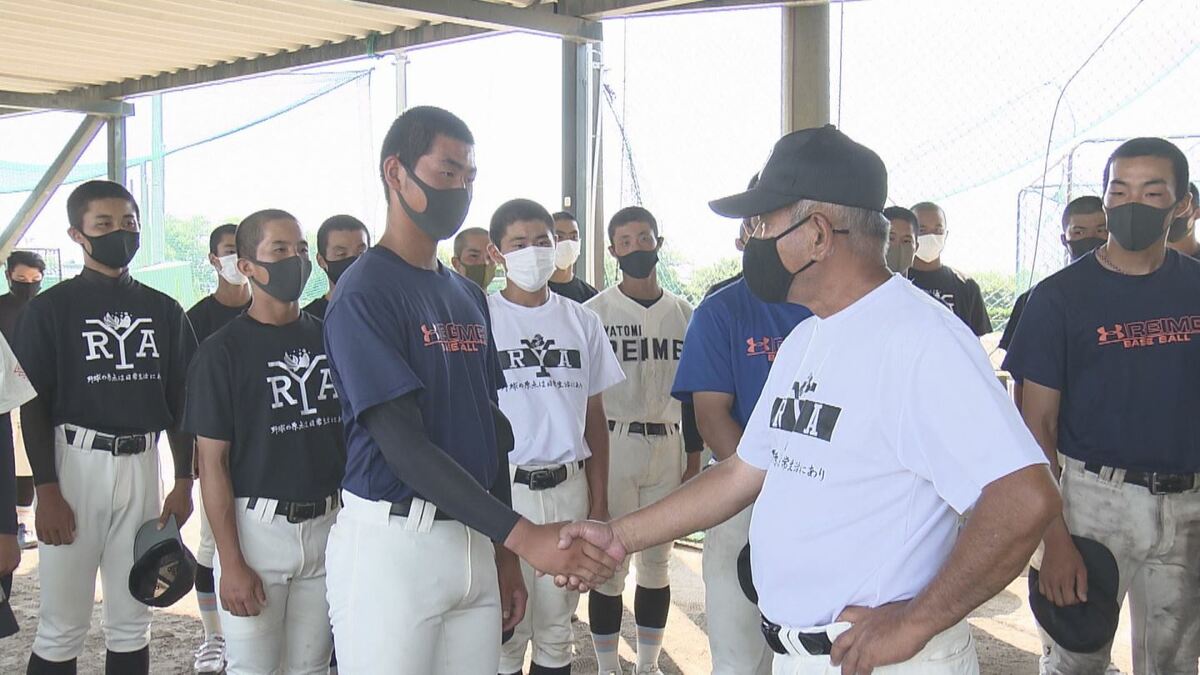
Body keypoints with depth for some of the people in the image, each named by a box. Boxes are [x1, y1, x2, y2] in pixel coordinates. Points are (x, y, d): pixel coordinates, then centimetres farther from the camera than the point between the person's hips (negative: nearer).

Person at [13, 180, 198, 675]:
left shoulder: (164, 311, 10)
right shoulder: (50, 308, -1)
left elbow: (179, 402, 12)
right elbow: (33, 406, -4)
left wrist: (184, 482, 7)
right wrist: (47, 490, -10)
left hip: (142, 464, 4)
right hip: (75, 463, -4)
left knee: (132, 624, 10)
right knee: (61, 629, -2)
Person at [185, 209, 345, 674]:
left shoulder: (329, 339, 8)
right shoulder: (223, 350, -5)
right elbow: (212, 462, -7)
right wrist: (231, 562, -11)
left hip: (328, 525, 4)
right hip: (257, 526, -4)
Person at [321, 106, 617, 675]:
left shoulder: (468, 297, 14)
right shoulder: (365, 292, -11)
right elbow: (403, 445, -19)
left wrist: (503, 553, 14)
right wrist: (522, 535, -24)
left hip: (473, 540, 7)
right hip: (391, 542, -7)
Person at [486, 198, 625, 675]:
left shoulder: (582, 322, 9)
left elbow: (594, 417, 13)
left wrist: (599, 503, 10)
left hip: (568, 487, 3)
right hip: (502, 487, -3)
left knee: (557, 626, 10)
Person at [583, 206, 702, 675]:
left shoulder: (684, 313, 10)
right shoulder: (593, 313, -2)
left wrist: (694, 456, 10)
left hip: (666, 447, 4)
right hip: (611, 446, -4)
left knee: (657, 561, 11)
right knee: (610, 562, 0)